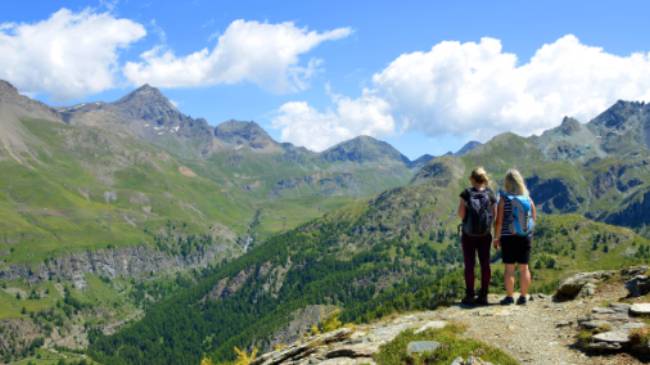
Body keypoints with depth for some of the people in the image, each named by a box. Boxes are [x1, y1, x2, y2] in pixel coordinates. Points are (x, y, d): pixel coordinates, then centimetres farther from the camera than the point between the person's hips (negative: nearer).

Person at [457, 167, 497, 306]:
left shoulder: (466, 193, -9)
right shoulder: (490, 194, -3)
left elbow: (461, 214, -12)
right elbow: (494, 215, -3)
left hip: (468, 234, -2)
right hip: (485, 234, 2)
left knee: (469, 265, 4)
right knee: (485, 264, 8)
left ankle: (469, 296, 5)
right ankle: (483, 295, 9)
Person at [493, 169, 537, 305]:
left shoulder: (504, 199, -10)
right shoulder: (528, 199, 0)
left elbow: (499, 221, -12)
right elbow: (534, 218, 6)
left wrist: (496, 238, -2)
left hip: (508, 237, -3)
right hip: (526, 237, 3)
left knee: (509, 268, 2)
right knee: (524, 267, 9)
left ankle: (509, 297, 4)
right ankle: (523, 296, 14)